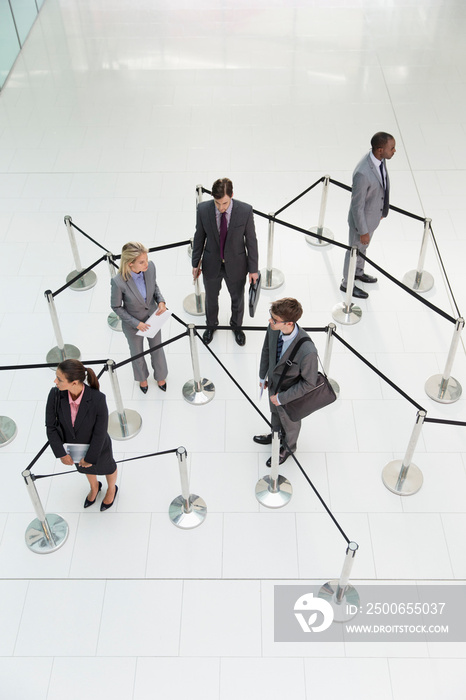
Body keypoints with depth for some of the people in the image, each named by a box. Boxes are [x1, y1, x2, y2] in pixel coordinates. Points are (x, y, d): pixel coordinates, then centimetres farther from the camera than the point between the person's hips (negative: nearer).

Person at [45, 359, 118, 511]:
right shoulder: (55, 395, -31)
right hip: (72, 446, 3)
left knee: (106, 467, 30)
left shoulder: (97, 399, -40)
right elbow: (50, 426, -16)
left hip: (97, 447, -3)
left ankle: (111, 489, 65)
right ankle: (94, 487, 70)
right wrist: (61, 453, -11)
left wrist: (90, 458, -17)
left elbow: (100, 432, -27)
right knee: (86, 468, 35)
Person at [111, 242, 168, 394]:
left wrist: (161, 301, -19)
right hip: (132, 323, -3)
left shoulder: (150, 267, -25)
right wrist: (136, 324, -21)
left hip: (153, 317, 3)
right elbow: (116, 307, -19)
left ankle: (160, 376, 57)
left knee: (157, 348, 26)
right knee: (137, 352, 26)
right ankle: (142, 377, 58)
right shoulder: (118, 282, -36)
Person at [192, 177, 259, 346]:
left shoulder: (245, 211, -24)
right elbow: (199, 237, -5)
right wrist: (196, 263, 3)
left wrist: (253, 269, -6)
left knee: (237, 298, 23)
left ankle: (236, 325, 53)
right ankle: (211, 324, 54)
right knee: (211, 298, 24)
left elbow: (251, 240, -12)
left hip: (236, 264, -1)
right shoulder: (203, 209, -21)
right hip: (211, 264, 1)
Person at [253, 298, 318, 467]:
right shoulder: (273, 328, -27)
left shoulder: (307, 352, -45)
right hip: (273, 383, 5)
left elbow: (309, 383, -28)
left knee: (289, 422, 28)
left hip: (290, 393, -5)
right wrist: (262, 376, 9)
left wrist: (282, 398, -21)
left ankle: (288, 448, 61)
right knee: (275, 413, 35)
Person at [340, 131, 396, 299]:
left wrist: (382, 210, 18)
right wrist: (363, 231, -18)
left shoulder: (380, 159, -13)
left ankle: (358, 272, 57)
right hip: (362, 218, -7)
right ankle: (347, 283, 41)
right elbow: (357, 206, -28)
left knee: (363, 247, 31)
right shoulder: (363, 173, -40)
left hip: (374, 214, 7)